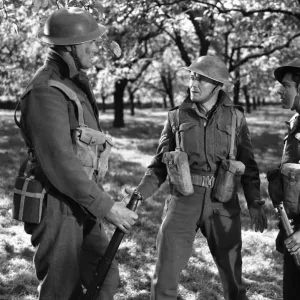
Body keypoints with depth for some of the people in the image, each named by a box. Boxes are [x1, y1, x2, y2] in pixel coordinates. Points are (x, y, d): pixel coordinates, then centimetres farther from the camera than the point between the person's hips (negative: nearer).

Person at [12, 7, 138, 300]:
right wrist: (107, 206, -22)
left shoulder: (75, 83, 10)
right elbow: (59, 164, -25)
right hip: (56, 209, -9)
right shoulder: (46, 92, -20)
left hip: (80, 206, 9)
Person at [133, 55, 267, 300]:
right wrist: (141, 192, -7)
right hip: (184, 200, 0)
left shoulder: (235, 117, 3)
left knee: (232, 272, 12)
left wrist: (255, 203, -3)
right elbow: (161, 162, 7)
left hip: (223, 202, 0)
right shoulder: (177, 116, 4)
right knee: (165, 273, -1)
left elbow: (248, 165, 7)